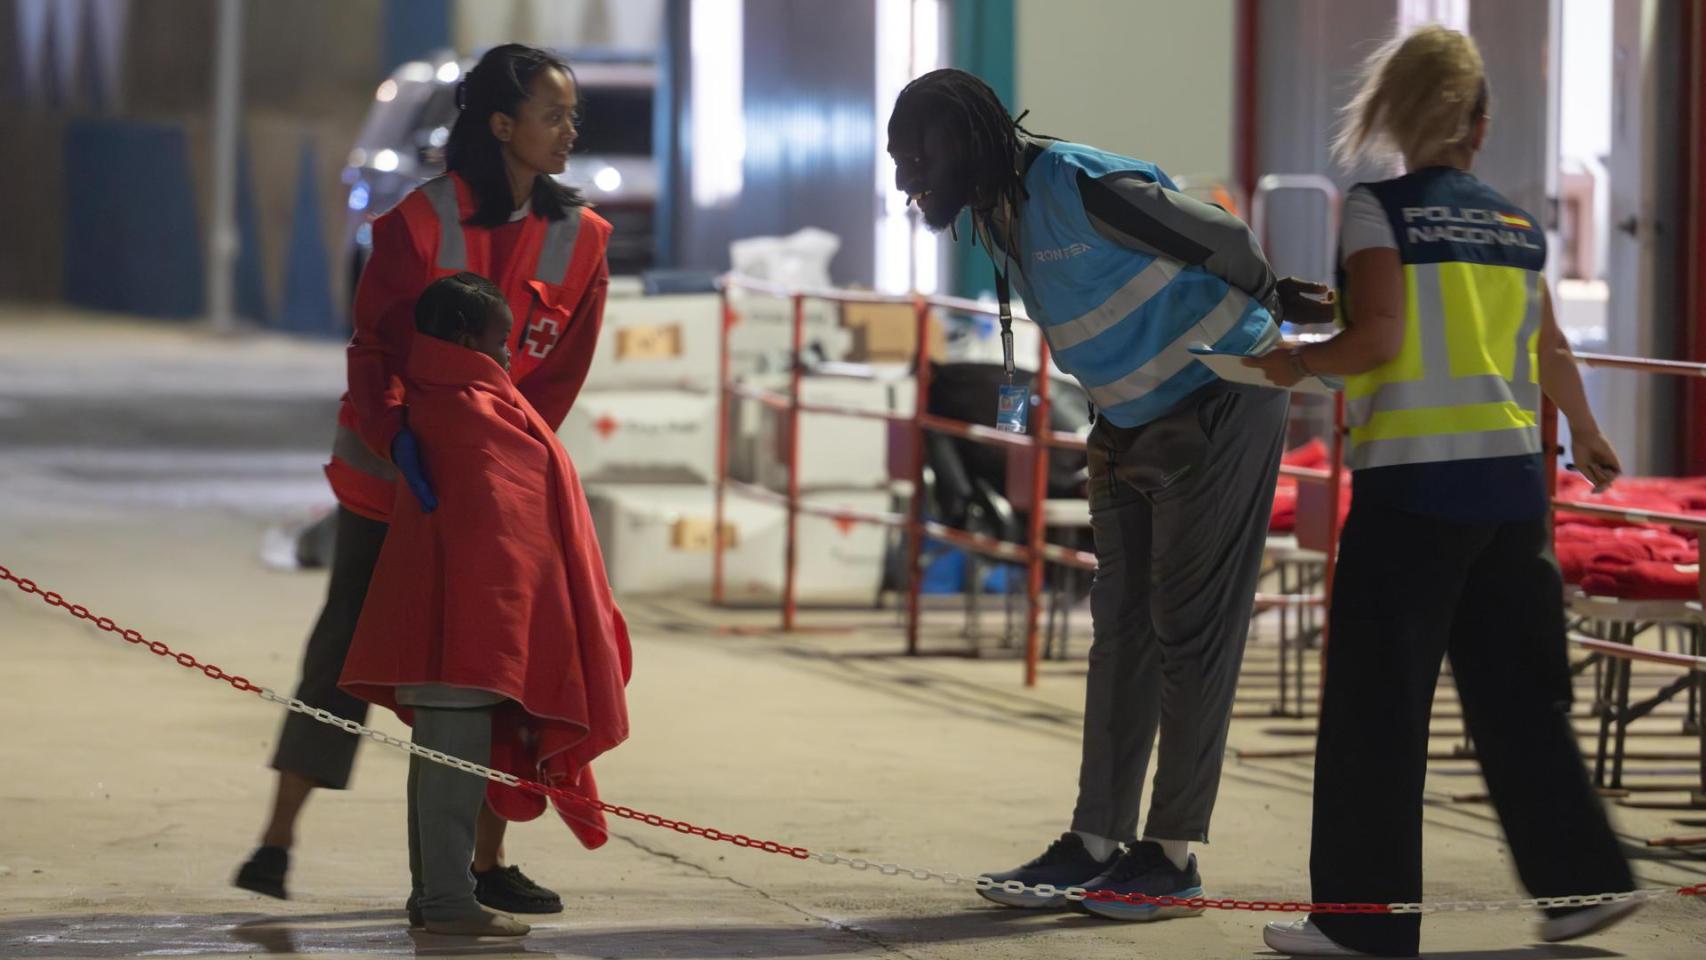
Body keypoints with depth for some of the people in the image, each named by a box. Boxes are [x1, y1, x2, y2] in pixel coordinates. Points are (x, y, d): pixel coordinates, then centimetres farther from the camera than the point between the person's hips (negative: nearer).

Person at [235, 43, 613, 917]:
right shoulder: (422, 220, -11)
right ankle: (279, 838, 1)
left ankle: (488, 861, 6)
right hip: (391, 471, -3)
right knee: (348, 638, -3)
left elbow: (558, 377, -2)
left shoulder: (580, 240, -1)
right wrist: (399, 440, -27)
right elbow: (374, 346, -13)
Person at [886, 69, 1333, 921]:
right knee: (1121, 627, 8)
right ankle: (1095, 841, 12)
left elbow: (1222, 241, -17)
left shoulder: (1080, 188, -26)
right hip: (1131, 425, 9)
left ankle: (1173, 853, -2)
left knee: (1190, 630, -5)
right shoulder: (995, 215, 3)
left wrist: (1271, 300, 0)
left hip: (1219, 409, -9)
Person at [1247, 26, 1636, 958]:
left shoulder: (1378, 208, -6)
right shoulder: (1516, 225, 11)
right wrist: (1585, 433, 38)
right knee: (1516, 695, 15)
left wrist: (1298, 360, 4)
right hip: (1513, 478, 6)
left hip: (1412, 482, -6)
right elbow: (1551, 352, 21)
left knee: (1376, 705, 0)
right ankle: (1582, 877, 16)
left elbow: (1377, 339, -15)